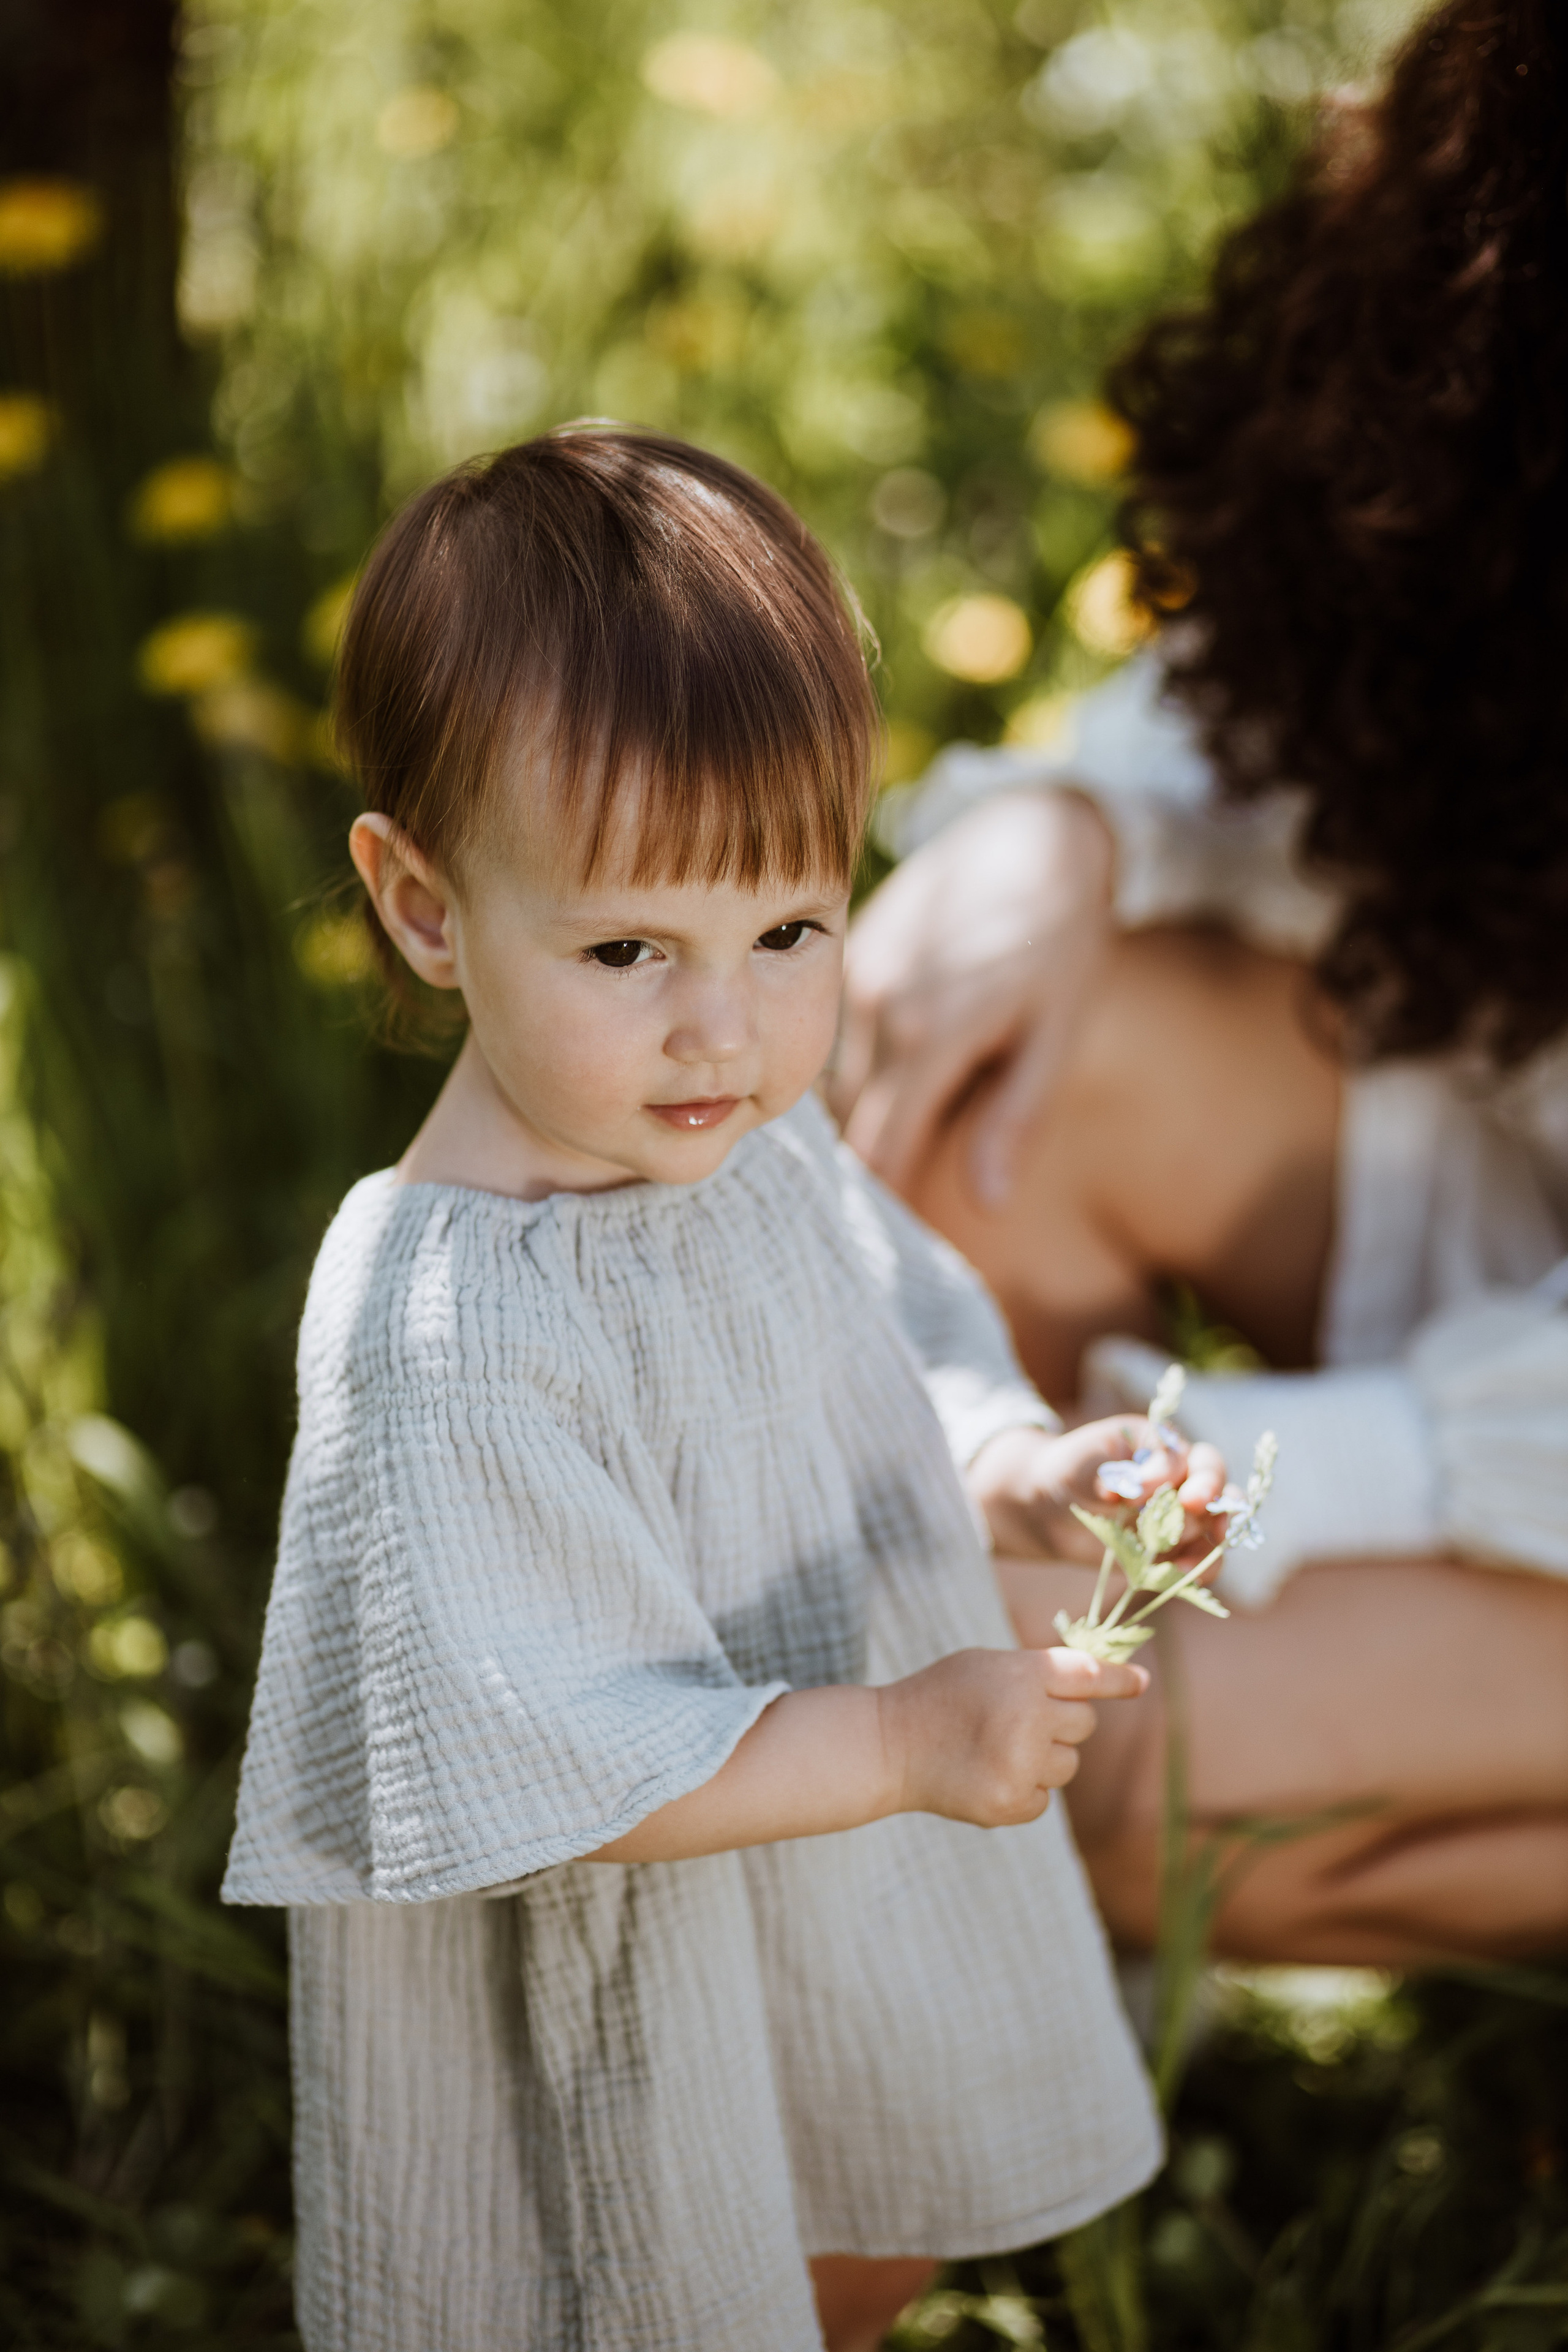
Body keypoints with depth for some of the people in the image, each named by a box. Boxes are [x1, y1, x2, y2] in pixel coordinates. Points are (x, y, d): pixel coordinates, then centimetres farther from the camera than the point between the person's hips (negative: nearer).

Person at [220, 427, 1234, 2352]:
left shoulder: (754, 1136, -9)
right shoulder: (443, 1336, -34)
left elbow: (897, 1344, 8)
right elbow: (540, 1763, -32)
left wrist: (1031, 1468, -11)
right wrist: (903, 1742, -34)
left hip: (849, 1909, 8)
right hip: (626, 2007, -7)